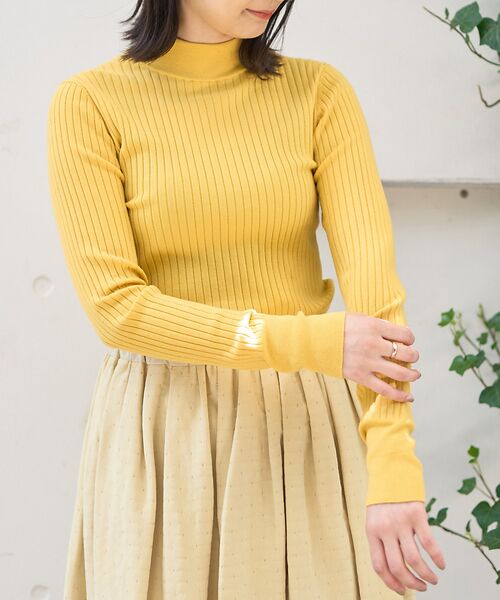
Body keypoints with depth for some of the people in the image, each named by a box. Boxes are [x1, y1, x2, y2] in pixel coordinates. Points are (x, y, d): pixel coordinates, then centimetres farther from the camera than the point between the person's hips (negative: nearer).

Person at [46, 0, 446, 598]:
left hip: (304, 420, 2)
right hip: (164, 429, -1)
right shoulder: (89, 103, -8)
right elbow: (115, 304, -14)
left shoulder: (318, 93, -4)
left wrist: (393, 473, -25)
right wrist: (311, 342, -22)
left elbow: (372, 278, -14)